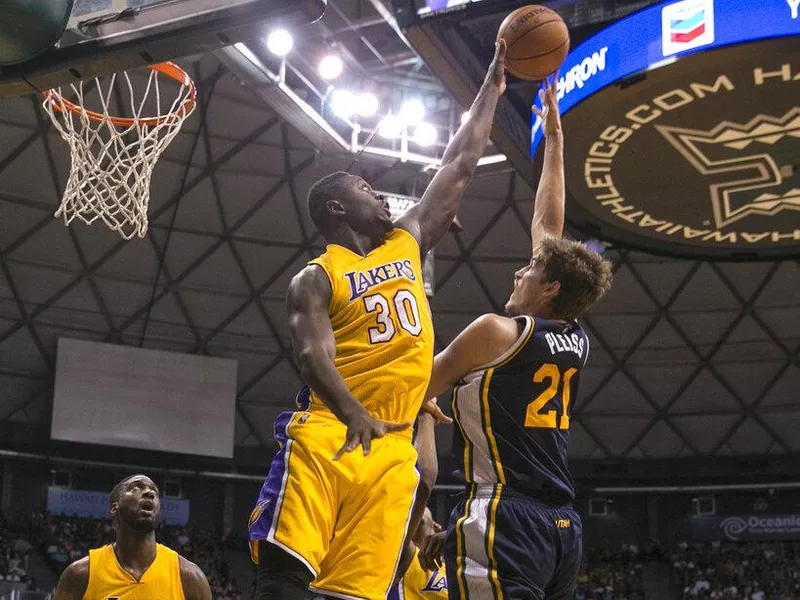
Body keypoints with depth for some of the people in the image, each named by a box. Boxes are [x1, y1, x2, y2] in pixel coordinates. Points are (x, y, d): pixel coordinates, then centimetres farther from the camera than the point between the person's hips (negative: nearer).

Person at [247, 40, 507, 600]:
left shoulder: (407, 243, 21)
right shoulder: (315, 279, 4)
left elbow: (459, 167, 26)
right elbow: (313, 356, -12)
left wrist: (493, 84, 30)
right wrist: (354, 415, -32)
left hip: (392, 450, 5)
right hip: (327, 436, -4)